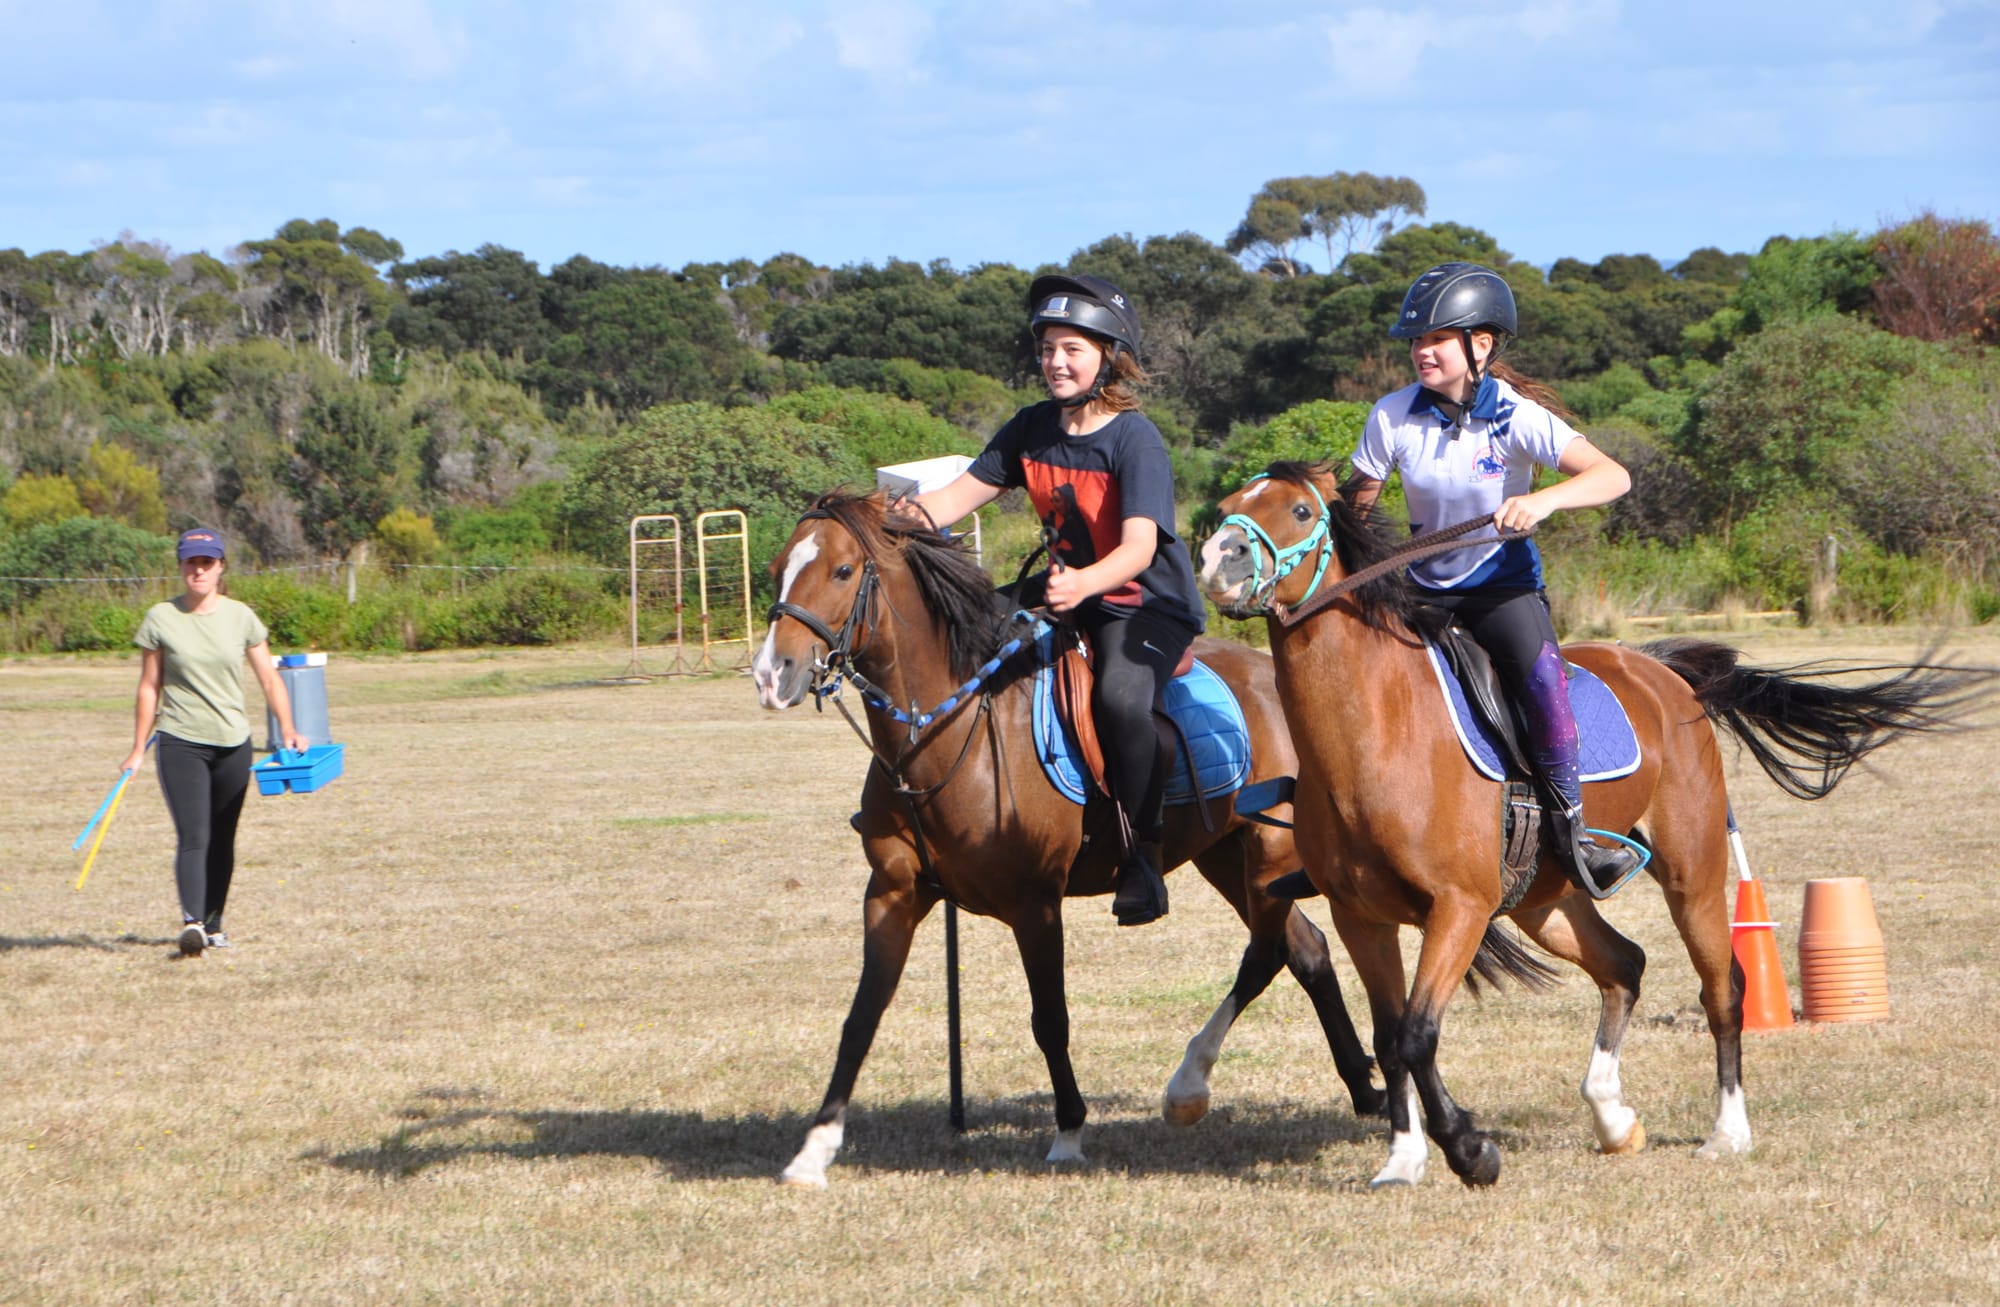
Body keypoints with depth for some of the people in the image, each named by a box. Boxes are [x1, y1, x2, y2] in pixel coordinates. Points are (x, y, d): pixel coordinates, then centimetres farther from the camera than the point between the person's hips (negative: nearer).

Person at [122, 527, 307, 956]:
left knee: (222, 839, 8)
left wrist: (288, 729, -8)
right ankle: (192, 923, -26)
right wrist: (138, 750, 4)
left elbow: (270, 679, 5)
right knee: (193, 835, -16)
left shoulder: (240, 616, 4)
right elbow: (149, 688, 4)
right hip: (180, 743, -3)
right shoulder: (161, 618, -1)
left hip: (232, 743, 3)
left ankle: (213, 925, 18)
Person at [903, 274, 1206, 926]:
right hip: (1068, 592, 8)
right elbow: (961, 493, 1)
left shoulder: (1135, 440, -19)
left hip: (1149, 605, -8)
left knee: (1121, 696, -36)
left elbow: (1139, 547, -30)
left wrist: (1083, 585, -51)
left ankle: (1142, 851, -20)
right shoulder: (1033, 428, 3)